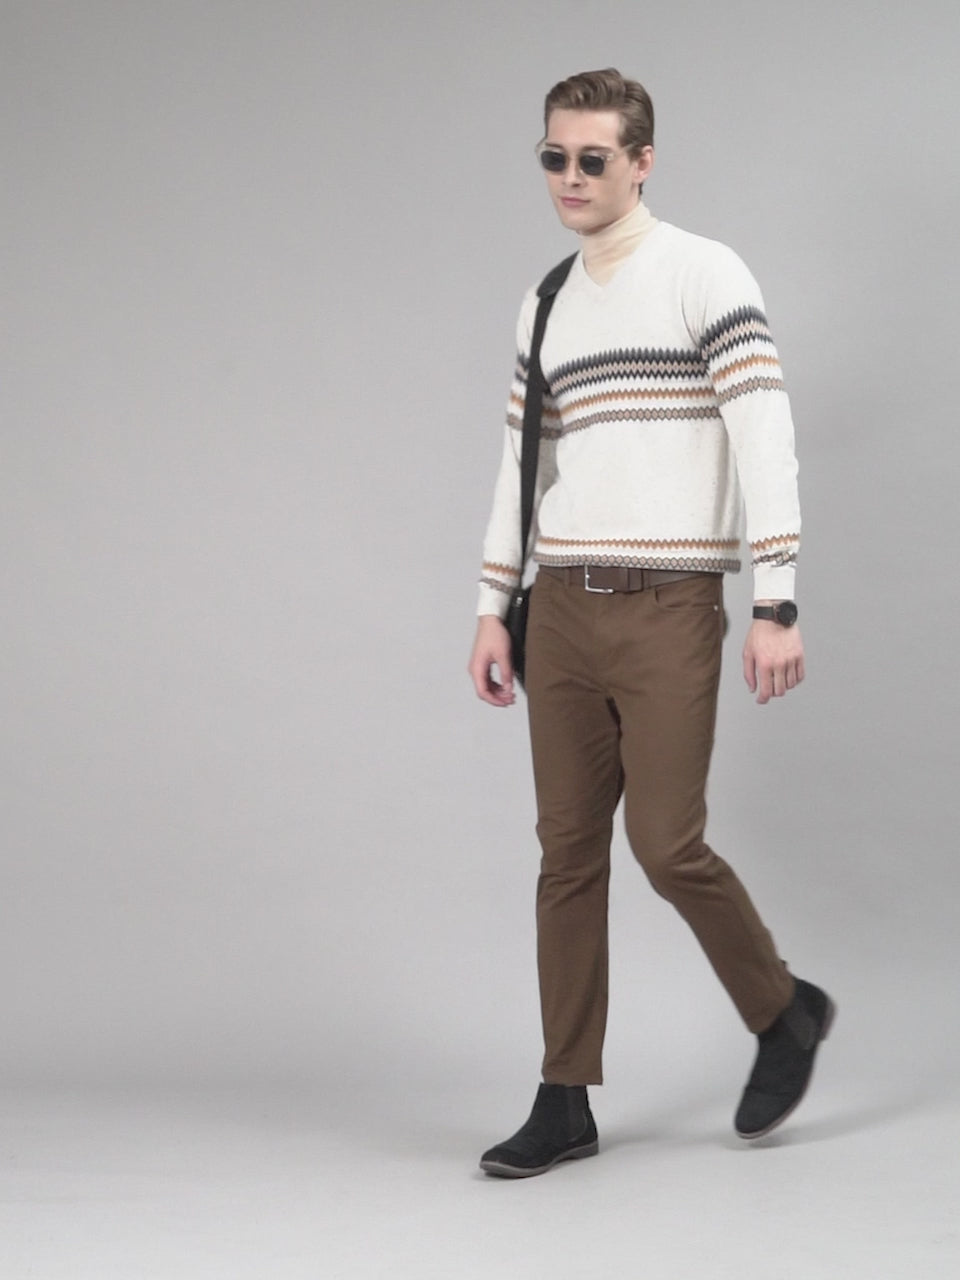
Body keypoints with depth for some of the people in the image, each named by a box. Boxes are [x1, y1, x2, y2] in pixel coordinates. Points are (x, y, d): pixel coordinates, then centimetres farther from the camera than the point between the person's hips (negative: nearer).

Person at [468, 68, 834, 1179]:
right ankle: (566, 1101, 9)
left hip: (668, 610, -6)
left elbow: (764, 436, -11)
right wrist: (492, 608, 15)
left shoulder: (705, 277, -5)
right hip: (563, 613, 6)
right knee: (569, 852, 4)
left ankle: (785, 1012, 18)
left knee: (667, 844, -8)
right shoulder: (544, 308, 15)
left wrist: (777, 604, -17)